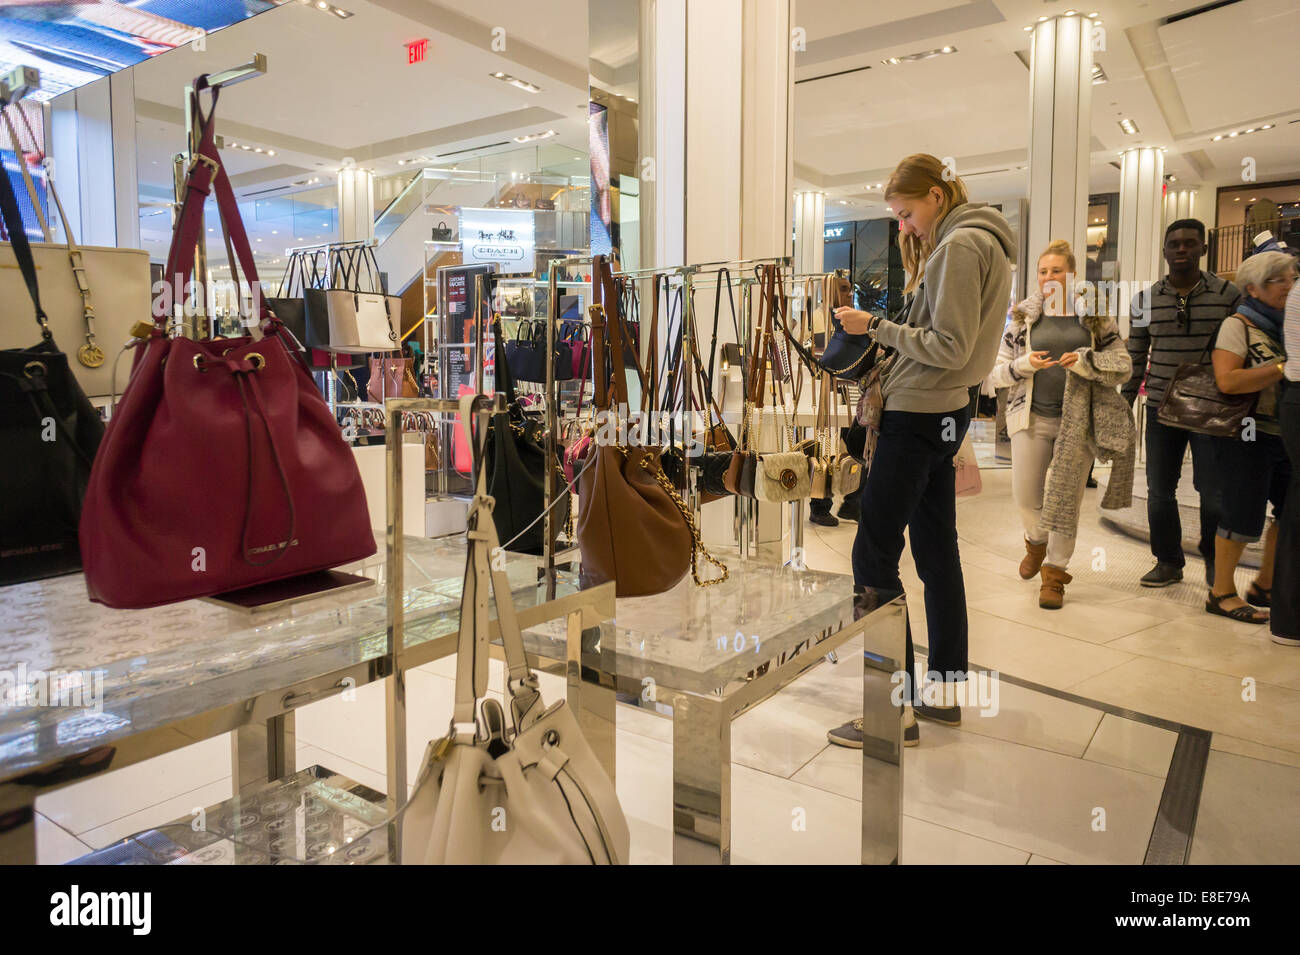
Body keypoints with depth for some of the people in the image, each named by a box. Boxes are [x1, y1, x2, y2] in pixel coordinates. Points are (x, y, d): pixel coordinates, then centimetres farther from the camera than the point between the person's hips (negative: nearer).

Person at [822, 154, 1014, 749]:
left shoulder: (961, 245, -10)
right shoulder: (979, 243, 21)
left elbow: (951, 347, -17)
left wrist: (877, 327, -13)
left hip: (918, 417, -11)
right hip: (945, 414, 11)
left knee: (873, 554, -9)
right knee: (937, 552, 12)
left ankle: (898, 708, -3)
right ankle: (945, 693, 22)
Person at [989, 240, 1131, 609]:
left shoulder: (1095, 316, 4)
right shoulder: (1023, 316, 7)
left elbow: (1124, 367, 1)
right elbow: (998, 370, 7)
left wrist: (1087, 363, -17)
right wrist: (1024, 365, -14)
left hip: (1079, 419, -1)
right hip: (1032, 417, 1)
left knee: (1067, 500, 2)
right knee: (1025, 496, -1)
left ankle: (1054, 572, 17)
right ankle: (1037, 540, 33)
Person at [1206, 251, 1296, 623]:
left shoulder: (1289, 324, 14)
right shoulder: (1238, 325, -9)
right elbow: (1227, 381, -22)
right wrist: (1283, 368, -20)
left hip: (1284, 436, 8)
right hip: (1247, 436, -8)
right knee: (1243, 515, -3)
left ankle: (1264, 586, 26)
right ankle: (1221, 593, 11)